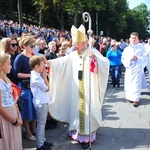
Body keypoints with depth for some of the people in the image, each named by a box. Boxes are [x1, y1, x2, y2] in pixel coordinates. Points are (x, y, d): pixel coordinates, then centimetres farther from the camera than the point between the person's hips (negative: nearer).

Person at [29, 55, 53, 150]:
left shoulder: (37, 75, 8)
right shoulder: (36, 77, -22)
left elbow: (46, 87, 12)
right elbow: (47, 88, -13)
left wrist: (43, 76, 4)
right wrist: (44, 76, -9)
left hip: (44, 102, 10)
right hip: (41, 103, -10)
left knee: (42, 123, 19)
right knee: (41, 124, 2)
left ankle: (43, 141, 32)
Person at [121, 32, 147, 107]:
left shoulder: (141, 47, 2)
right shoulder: (127, 49, 10)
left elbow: (144, 58, 0)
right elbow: (123, 58, 4)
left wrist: (137, 58, -17)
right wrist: (130, 58, -13)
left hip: (137, 68, -3)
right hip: (129, 68, 3)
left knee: (136, 84, -7)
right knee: (129, 83, 5)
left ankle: (135, 99, -3)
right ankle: (131, 97, 19)